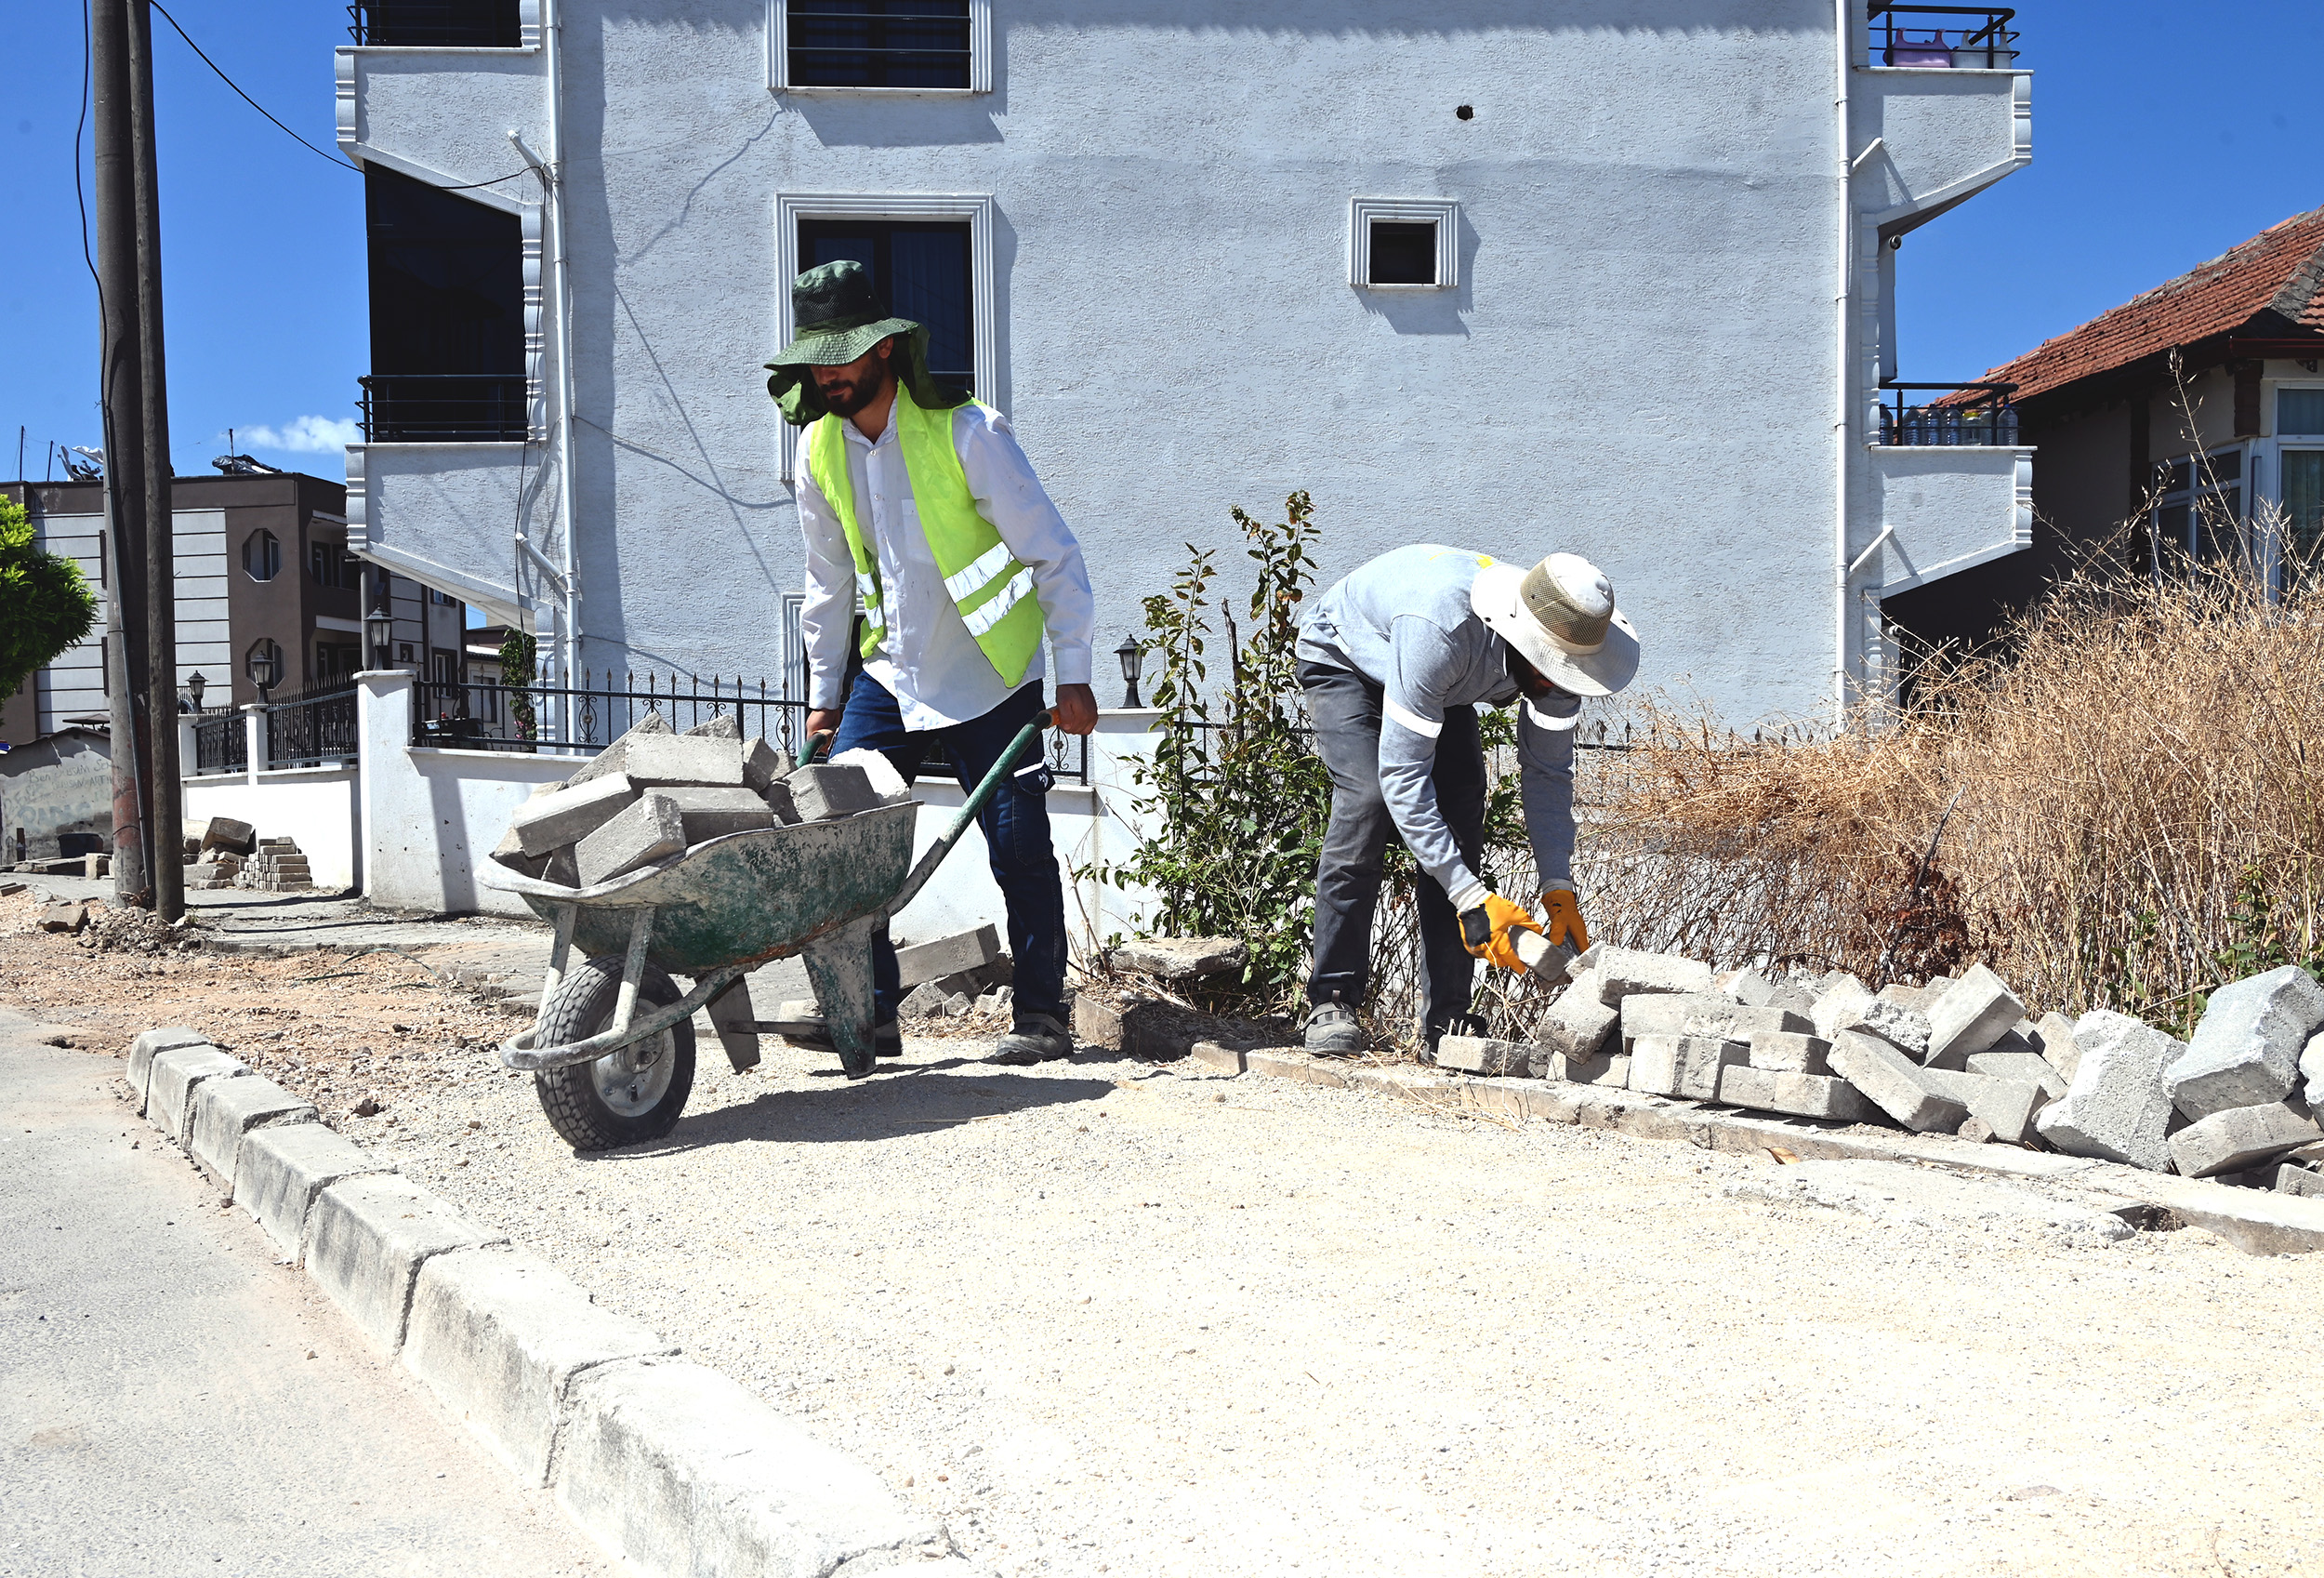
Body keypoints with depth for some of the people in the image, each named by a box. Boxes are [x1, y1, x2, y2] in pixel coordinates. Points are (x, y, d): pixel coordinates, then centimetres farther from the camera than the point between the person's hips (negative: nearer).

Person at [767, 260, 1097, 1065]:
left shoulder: (967, 433, -16)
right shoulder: (820, 447, 0)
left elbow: (1053, 554, -12)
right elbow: (829, 582, 12)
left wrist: (1072, 675, -14)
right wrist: (823, 690, 13)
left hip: (988, 682, -5)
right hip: (888, 674, 5)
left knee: (1020, 850, -3)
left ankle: (1040, 1016, 12)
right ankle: (869, 1011, 7)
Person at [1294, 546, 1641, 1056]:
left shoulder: (1557, 649, -26)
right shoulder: (1440, 630, -45)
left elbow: (1548, 771, -12)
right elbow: (1402, 775, -43)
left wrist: (1559, 887, -21)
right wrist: (1471, 897, -43)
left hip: (1443, 683, 5)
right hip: (1345, 657, -5)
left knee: (1461, 813, -13)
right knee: (1368, 798, -27)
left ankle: (1448, 1017, -9)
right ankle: (1331, 1000, -21)